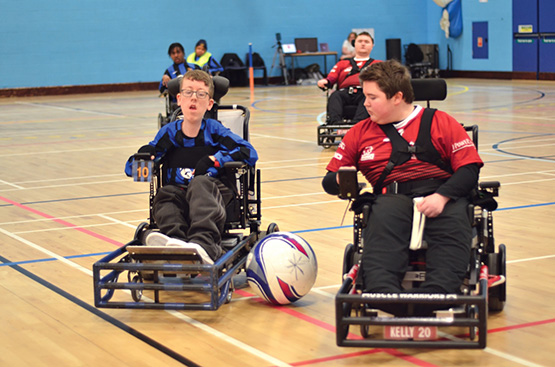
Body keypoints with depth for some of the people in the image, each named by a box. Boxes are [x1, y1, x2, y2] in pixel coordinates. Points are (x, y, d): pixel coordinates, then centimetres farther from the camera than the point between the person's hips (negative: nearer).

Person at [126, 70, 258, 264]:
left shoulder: (213, 129, 8)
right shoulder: (169, 132, 13)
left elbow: (250, 153, 0)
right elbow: (130, 167, 15)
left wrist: (214, 159, -9)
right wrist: (145, 157, -8)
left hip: (213, 192, -3)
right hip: (179, 193, 3)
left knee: (200, 183, -36)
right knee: (164, 195, -30)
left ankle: (203, 244, -63)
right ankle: (175, 239, -60)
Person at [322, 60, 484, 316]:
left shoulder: (440, 122, 16)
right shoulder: (360, 132, 25)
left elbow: (469, 169, 6)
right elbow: (329, 180, 25)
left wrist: (442, 196, -14)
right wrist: (341, 180, -2)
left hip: (438, 192, 0)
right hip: (391, 196, 1)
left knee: (453, 228, -36)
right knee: (381, 224, -36)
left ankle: (436, 292, -59)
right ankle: (382, 291, -61)